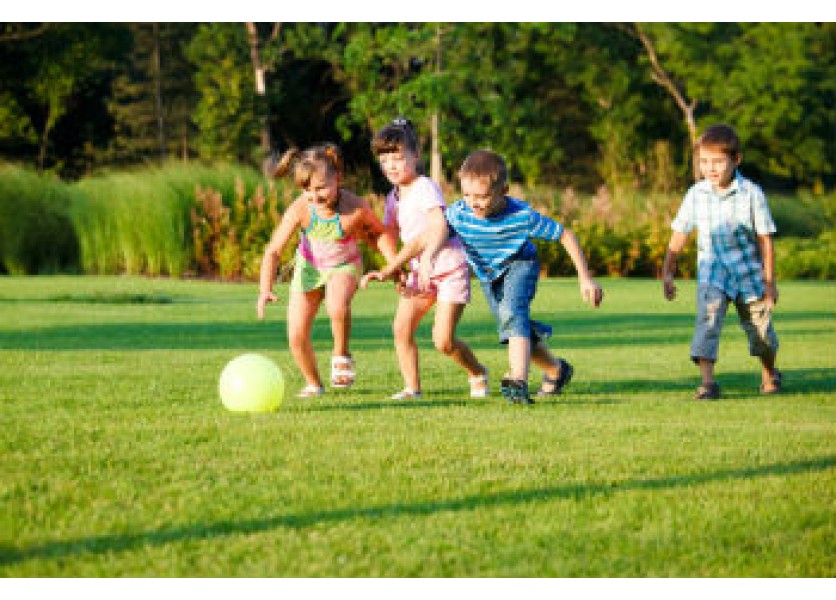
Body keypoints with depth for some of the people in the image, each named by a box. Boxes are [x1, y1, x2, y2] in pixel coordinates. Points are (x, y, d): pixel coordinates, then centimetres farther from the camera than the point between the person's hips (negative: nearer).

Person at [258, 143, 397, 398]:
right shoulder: (300, 209, -28)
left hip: (344, 265, -2)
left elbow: (380, 232, -6)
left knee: (337, 306, -36)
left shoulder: (356, 208, -30)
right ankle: (313, 383, 26)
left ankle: (341, 356, -6)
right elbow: (273, 250, -26)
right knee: (297, 336, -2)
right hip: (309, 266, 2)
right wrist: (266, 289, -38)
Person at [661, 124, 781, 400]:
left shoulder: (751, 193, -11)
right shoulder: (696, 194, -5)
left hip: (748, 272, -1)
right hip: (712, 272, 1)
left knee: (760, 327, 12)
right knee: (708, 318, -21)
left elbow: (765, 238, -5)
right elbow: (679, 235, 4)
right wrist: (667, 272, 3)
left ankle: (769, 374, 40)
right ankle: (707, 381, -25)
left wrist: (770, 281, -3)